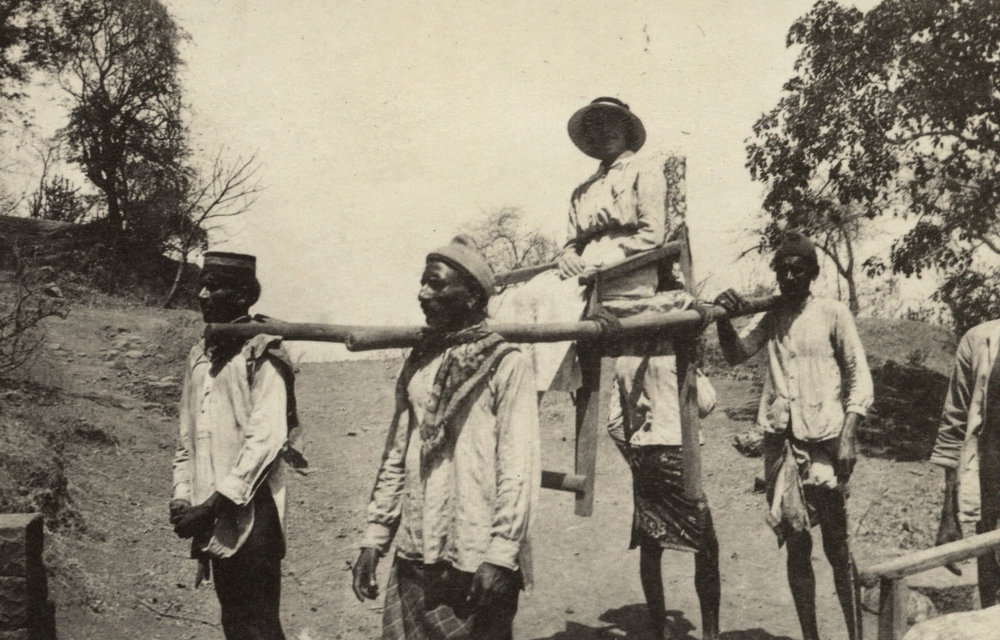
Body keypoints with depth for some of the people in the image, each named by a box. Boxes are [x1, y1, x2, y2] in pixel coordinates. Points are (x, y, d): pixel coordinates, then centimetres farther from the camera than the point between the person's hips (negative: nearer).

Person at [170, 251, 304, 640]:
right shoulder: (199, 357, 14)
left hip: (250, 515, -7)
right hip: (214, 521, 7)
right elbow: (187, 437, 17)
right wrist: (182, 498, 5)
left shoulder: (262, 355, -9)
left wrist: (214, 504, -17)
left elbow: (265, 440, -16)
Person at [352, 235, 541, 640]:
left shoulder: (506, 366, -7)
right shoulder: (416, 365, 11)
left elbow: (519, 470, -12)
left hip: (476, 565, -5)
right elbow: (395, 459, 13)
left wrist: (499, 557, -16)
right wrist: (374, 538, 8)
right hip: (413, 561, 5)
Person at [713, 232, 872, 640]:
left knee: (837, 546, 0)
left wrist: (848, 434, -9)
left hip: (824, 439, -3)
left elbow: (859, 377, 0)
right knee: (796, 545, 8)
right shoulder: (771, 317, 11)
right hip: (780, 441, 3)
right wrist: (723, 317, -13)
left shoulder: (832, 314, 0)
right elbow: (736, 355, 4)